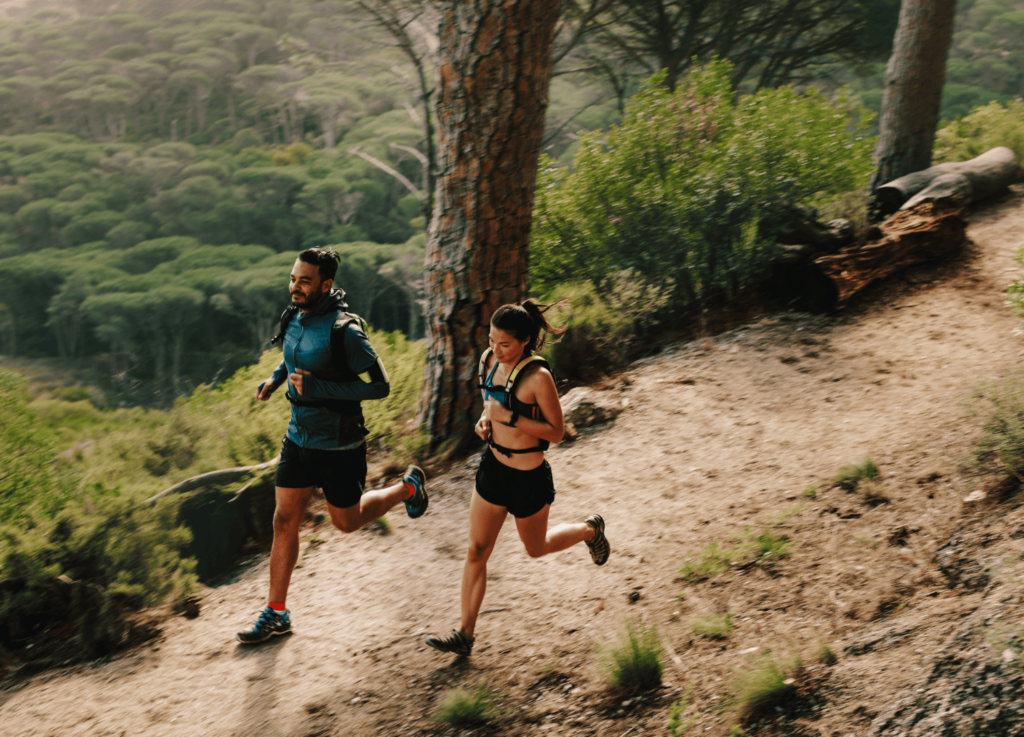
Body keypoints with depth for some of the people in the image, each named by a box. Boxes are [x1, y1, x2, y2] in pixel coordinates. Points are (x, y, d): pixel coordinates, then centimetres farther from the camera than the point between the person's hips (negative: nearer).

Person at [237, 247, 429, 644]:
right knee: (284, 521, 4)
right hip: (299, 437, 6)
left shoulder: (345, 331, -23)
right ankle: (276, 613, 14)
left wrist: (317, 388, -27)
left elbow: (380, 386, -21)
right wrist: (275, 378, 4)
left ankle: (408, 488, 38)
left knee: (346, 521, 13)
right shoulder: (294, 319, -1)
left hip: (339, 444, -6)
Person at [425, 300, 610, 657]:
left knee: (536, 547, 19)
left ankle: (589, 530, 48)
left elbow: (556, 431, -18)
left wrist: (509, 417, -27)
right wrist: (485, 418, -4)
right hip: (493, 467, 6)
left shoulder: (538, 377, -24)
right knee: (476, 552, 6)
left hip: (528, 478, -6)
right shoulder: (491, 361, -3)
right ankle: (465, 635, 16)